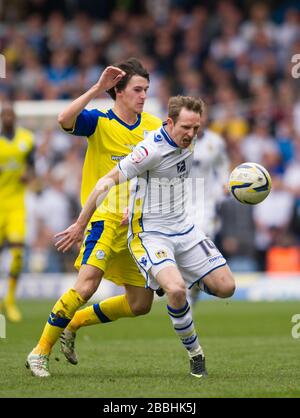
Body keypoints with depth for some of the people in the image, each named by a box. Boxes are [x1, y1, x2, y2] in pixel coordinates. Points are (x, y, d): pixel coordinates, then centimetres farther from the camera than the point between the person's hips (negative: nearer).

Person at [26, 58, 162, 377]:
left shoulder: (153, 127, 6)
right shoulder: (99, 122, -7)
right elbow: (65, 120, -28)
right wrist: (97, 89, -31)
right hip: (105, 219, -6)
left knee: (140, 304, 7)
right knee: (87, 285, -26)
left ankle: (72, 325, 26)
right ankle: (40, 351, -13)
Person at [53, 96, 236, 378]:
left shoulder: (186, 144, 3)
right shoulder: (152, 149, -21)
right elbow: (106, 183, -17)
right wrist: (80, 225, -14)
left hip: (183, 229, 7)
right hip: (150, 234, -7)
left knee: (225, 287, -2)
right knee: (176, 290, -31)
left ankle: (174, 278, 28)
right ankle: (195, 353, -8)